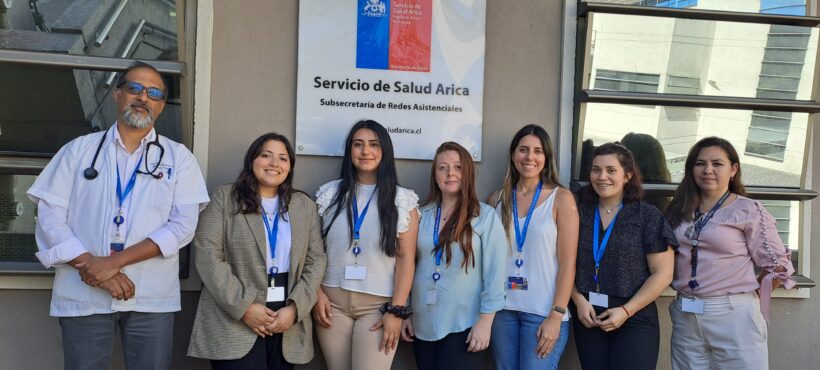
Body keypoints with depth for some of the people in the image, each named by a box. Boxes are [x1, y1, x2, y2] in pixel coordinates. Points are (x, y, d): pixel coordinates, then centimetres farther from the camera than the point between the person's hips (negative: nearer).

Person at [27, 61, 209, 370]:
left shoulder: (179, 157, 6)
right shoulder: (79, 150, 8)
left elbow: (183, 226, -5)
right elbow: (50, 217, 2)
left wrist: (114, 261, -13)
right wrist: (92, 266, -12)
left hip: (152, 297, 0)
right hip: (83, 295, 0)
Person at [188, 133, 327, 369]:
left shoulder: (305, 206, 12)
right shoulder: (224, 198, 2)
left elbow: (316, 261, 6)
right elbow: (208, 256, -6)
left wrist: (294, 308, -8)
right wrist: (244, 307, -13)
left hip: (287, 323, 3)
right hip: (234, 321, -3)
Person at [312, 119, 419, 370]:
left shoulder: (403, 200, 1)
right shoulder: (330, 194, 6)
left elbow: (406, 258, -2)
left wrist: (397, 310, -8)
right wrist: (316, 294, -1)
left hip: (379, 304, -2)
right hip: (333, 301, 2)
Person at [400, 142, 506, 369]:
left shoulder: (486, 216, -6)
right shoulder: (421, 215, 6)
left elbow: (494, 272, -8)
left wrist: (485, 321, -11)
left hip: (463, 326, -4)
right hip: (423, 325, 4)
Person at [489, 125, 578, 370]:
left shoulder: (561, 198, -1)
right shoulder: (498, 200, 8)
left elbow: (568, 263, -5)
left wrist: (556, 317, -11)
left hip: (544, 313, -3)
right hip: (503, 310, 3)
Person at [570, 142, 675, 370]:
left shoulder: (647, 216, -2)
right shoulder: (580, 213, 6)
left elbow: (662, 273, -5)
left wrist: (626, 311, -11)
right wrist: (579, 301, -8)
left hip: (635, 319, -2)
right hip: (587, 317, 3)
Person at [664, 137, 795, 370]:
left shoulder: (749, 211, -4)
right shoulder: (680, 211, 11)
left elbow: (777, 265, -3)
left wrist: (747, 298, 2)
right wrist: (687, 301, 9)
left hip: (734, 318, -4)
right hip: (685, 318, 5)